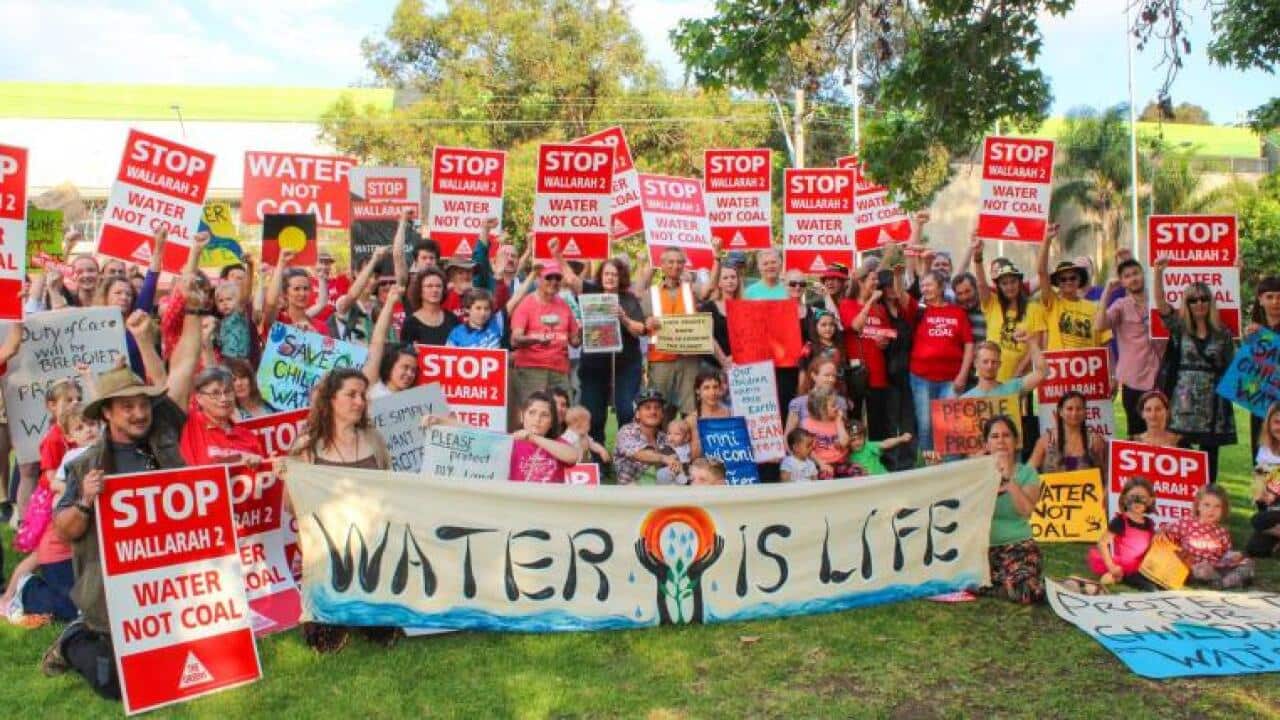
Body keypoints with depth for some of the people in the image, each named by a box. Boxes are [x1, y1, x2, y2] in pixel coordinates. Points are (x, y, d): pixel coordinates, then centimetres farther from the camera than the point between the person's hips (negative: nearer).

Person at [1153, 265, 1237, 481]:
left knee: (1209, 453, 5)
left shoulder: (1222, 333, 8)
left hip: (1213, 402, 2)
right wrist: (1158, 272, -19)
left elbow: (1232, 367, 12)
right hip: (1184, 400, -1)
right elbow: (1160, 302, -8)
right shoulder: (1179, 328, 4)